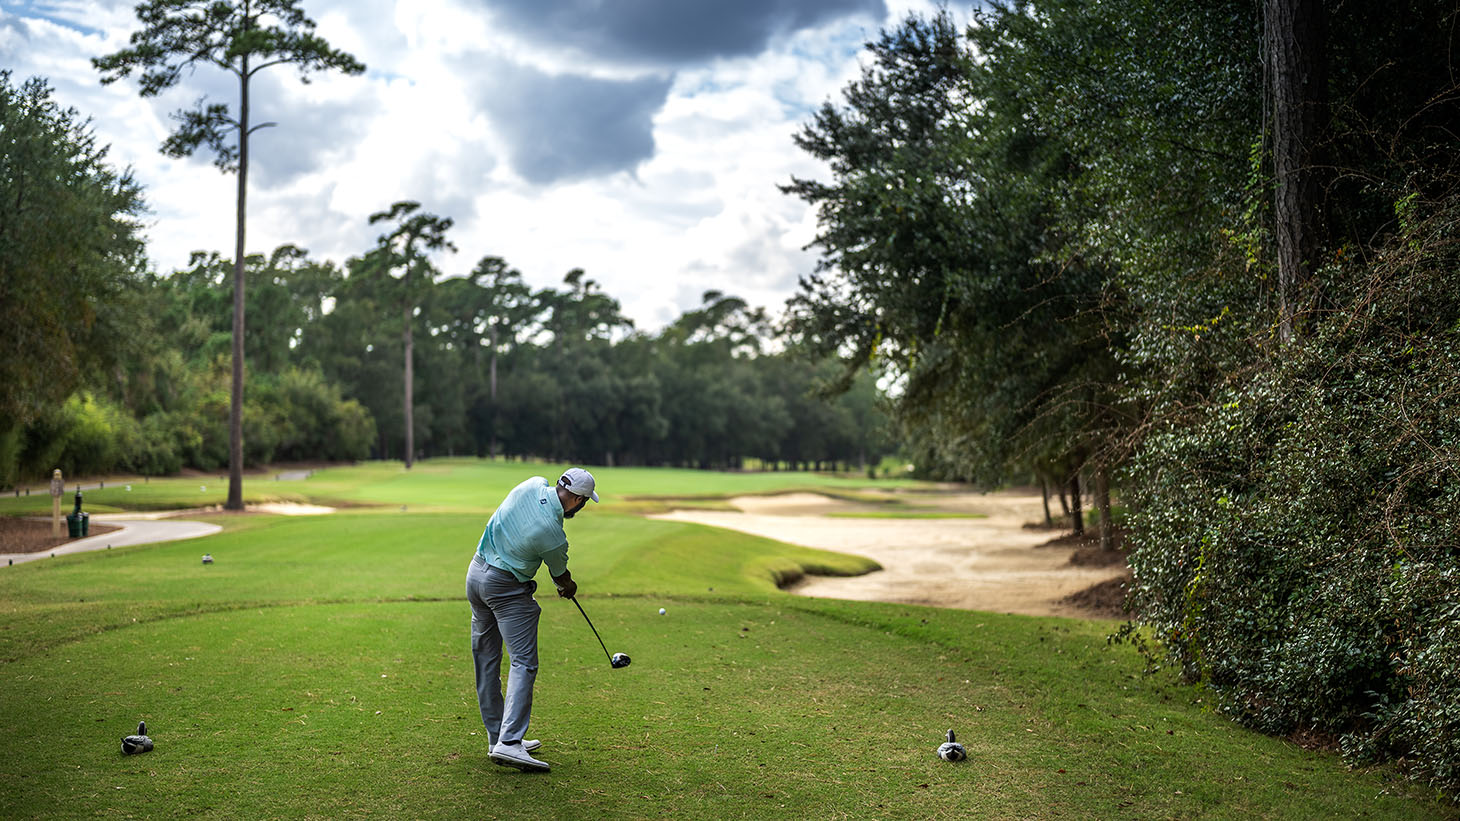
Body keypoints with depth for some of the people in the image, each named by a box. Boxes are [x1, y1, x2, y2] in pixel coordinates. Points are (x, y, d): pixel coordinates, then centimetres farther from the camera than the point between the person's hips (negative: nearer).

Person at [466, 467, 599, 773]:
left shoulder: (533, 485, -6)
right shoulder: (553, 536, -22)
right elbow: (561, 575, -1)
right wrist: (570, 587, 23)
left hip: (476, 572, 9)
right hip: (506, 588, -9)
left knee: (486, 661, 12)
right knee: (524, 663, -8)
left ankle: (498, 737, 21)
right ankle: (508, 743, -19)